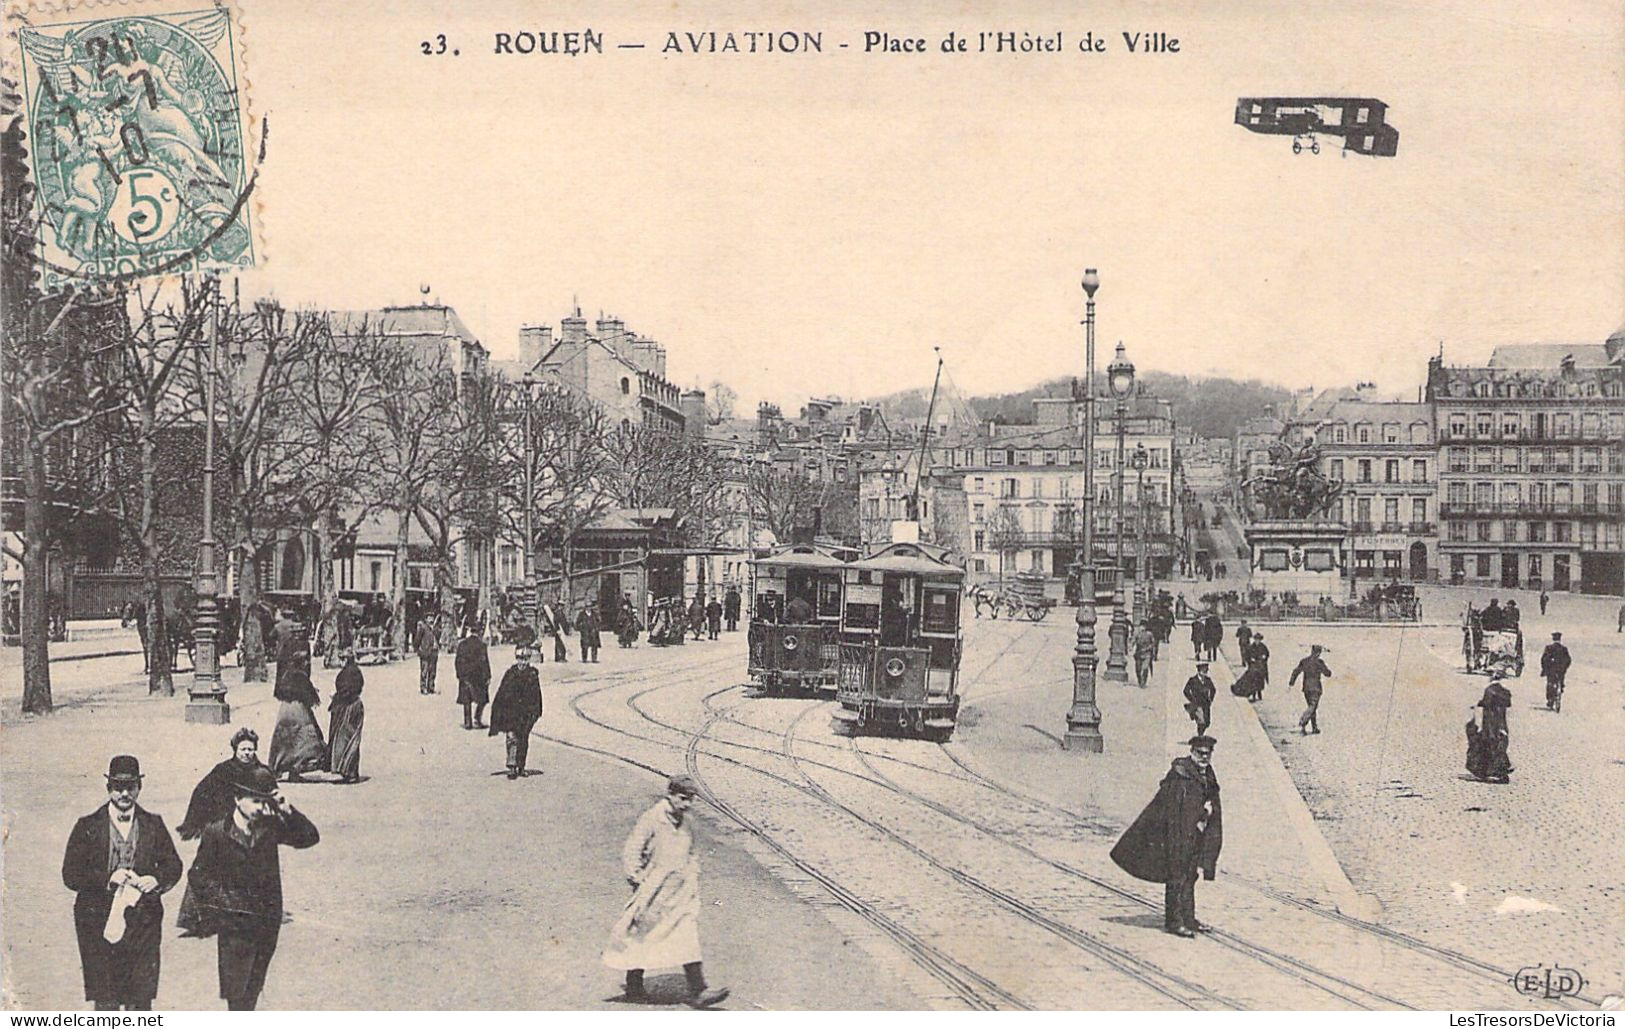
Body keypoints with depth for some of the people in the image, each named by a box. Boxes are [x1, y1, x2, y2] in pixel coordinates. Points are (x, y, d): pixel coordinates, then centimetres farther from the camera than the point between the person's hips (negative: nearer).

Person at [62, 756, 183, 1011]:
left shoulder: (153, 825, 8)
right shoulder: (88, 827, 2)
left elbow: (173, 865, 11)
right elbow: (71, 875, -2)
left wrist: (157, 880, -10)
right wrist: (107, 879, -17)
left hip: (143, 920, 2)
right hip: (98, 920, -1)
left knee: (141, 997, 1)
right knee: (105, 1000, 0)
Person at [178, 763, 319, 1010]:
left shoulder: (270, 827, 1)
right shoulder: (216, 833, -7)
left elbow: (310, 837, -1)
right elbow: (198, 876, -1)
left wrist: (288, 811, -12)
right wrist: (225, 899, -7)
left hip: (267, 923, 4)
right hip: (234, 926, -3)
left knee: (253, 990, 12)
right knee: (236, 994, -5)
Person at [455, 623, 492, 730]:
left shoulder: (461, 645, -1)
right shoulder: (481, 644, -8)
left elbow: (457, 661, 2)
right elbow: (484, 661, -8)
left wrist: (459, 675, 12)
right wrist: (488, 676, -4)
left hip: (465, 676, 3)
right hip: (478, 675, -3)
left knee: (466, 701, 10)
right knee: (480, 699, 8)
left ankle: (467, 722, 12)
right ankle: (476, 721, -1)